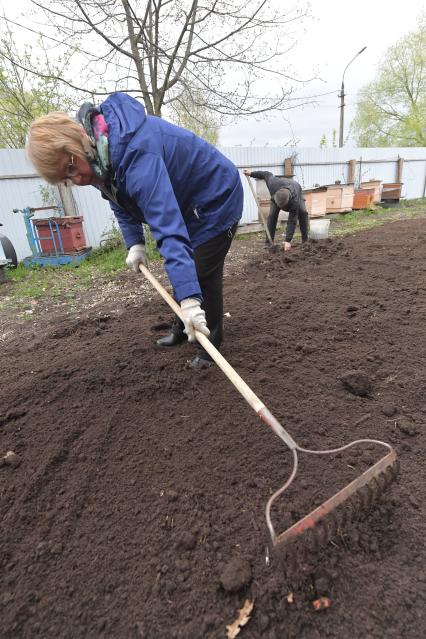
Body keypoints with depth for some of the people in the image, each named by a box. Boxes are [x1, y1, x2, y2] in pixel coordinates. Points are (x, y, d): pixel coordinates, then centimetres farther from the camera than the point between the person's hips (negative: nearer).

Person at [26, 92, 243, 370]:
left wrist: (189, 298, -52)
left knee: (203, 275, -6)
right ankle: (181, 328, 33)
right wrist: (135, 242, -6)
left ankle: (211, 341, 14)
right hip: (187, 204, 9)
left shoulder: (137, 154, -37)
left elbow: (168, 226, -47)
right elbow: (120, 197, 8)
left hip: (217, 199, -8)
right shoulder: (101, 151, -8)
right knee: (183, 270, 15)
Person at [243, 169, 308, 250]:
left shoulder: (295, 201, -47)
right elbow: (267, 174, -21)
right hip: (277, 195, 2)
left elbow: (292, 221, -44)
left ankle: (305, 241, -13)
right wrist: (251, 173, -13)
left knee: (303, 213, -23)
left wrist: (288, 241, -47)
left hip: (296, 191, -2)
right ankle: (268, 243, -15)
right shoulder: (273, 184, -44)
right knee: (272, 215, -18)